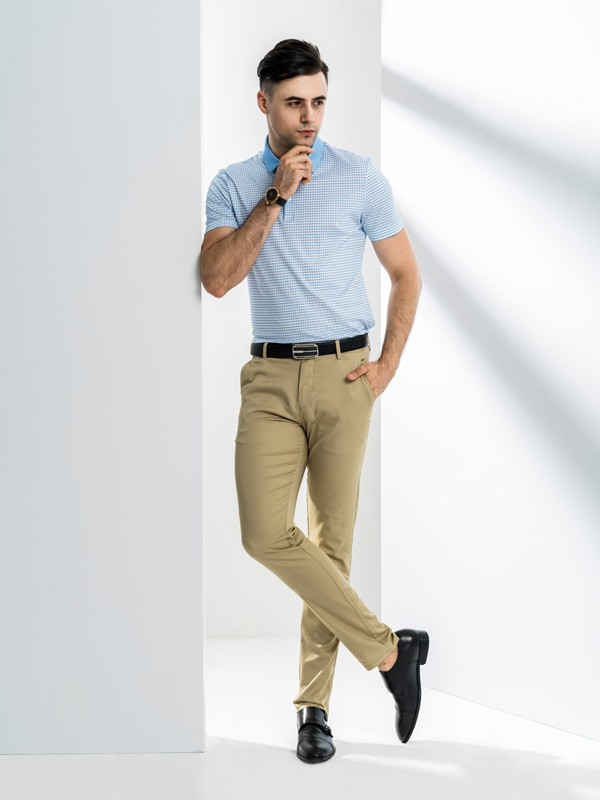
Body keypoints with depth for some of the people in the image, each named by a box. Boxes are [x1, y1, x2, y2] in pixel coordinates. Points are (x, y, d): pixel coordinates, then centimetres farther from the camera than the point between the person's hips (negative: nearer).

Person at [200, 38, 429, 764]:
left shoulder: (360, 178, 4)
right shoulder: (233, 185, 7)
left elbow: (405, 274, 10)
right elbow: (217, 279, -8)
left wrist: (388, 366, 0)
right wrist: (277, 197, -13)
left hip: (344, 374, -1)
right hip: (270, 378, 1)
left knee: (333, 540, 1)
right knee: (266, 535, -12)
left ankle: (313, 705, 12)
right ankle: (388, 648, 1)